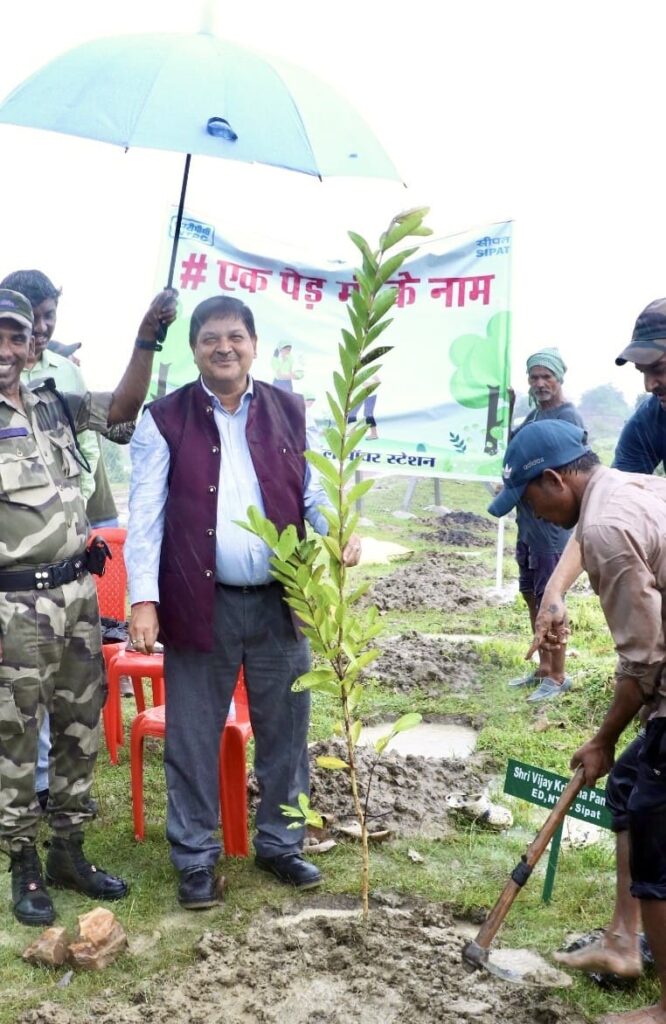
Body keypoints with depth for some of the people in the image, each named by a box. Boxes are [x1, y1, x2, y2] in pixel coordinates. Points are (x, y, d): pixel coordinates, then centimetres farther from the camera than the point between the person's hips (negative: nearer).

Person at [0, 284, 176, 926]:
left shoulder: (53, 406, 7)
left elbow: (124, 406, 8)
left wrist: (146, 338, -7)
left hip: (77, 594, 6)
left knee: (79, 730, 15)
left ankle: (68, 852, 31)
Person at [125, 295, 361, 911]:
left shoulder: (289, 412, 6)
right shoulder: (165, 419, -2)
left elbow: (313, 491, 9)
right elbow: (145, 514, -5)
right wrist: (144, 599, -12)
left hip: (279, 601, 3)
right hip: (201, 603, -2)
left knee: (285, 731, 14)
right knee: (194, 738, 9)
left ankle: (280, 844, 33)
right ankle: (195, 857, 26)